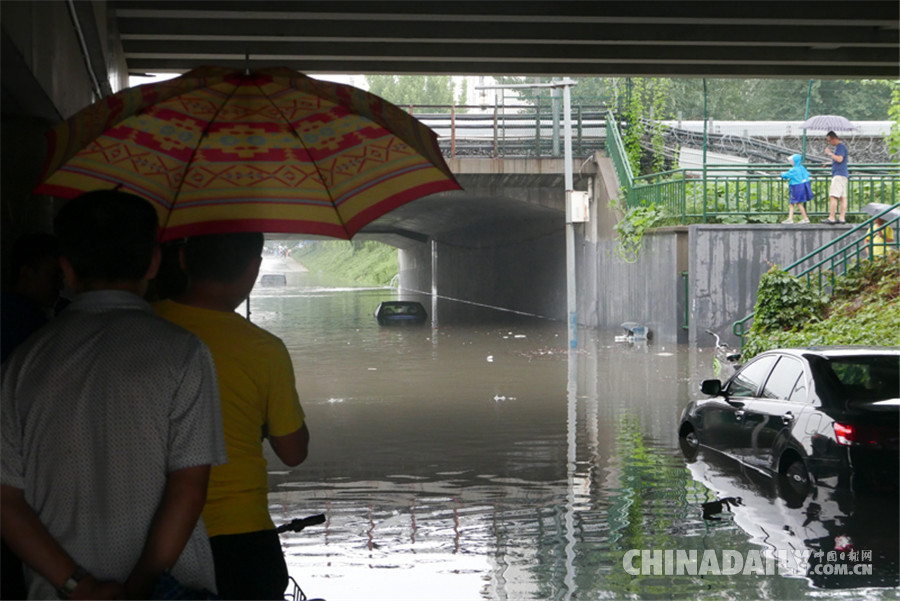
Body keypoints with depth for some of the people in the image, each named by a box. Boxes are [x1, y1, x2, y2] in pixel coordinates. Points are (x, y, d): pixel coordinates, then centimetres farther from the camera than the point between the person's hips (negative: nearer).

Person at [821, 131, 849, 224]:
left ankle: (831, 218, -18)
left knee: (833, 196, -14)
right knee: (843, 197, 5)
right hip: (842, 175, 11)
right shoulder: (838, 147, 22)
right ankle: (842, 218, 3)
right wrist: (828, 163, 24)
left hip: (839, 174, -11)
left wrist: (830, 153, -10)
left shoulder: (841, 146, -9)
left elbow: (839, 159, -20)